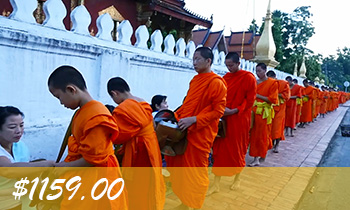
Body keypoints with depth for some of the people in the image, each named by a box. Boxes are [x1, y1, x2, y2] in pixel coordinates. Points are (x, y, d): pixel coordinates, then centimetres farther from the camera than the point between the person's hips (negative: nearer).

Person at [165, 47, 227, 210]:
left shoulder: (216, 83, -12)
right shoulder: (195, 80, 12)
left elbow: (218, 111, -15)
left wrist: (194, 120, -22)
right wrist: (176, 116, 6)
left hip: (201, 134, -8)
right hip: (185, 130, 8)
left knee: (197, 171, 5)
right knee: (182, 167, 16)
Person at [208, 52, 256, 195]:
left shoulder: (249, 78, -7)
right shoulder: (226, 77, 8)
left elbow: (250, 100, -9)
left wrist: (233, 111, -18)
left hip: (239, 119, -4)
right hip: (224, 118, 4)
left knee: (238, 150, 11)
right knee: (220, 149, 4)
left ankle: (237, 178, 34)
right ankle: (216, 184, 13)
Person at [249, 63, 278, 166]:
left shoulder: (273, 83, -5)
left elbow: (273, 99, -11)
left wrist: (258, 96, -15)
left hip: (264, 112, -4)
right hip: (254, 110, 5)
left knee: (262, 134, 3)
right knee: (254, 134, 5)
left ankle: (257, 158, 12)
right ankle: (257, 157, 17)